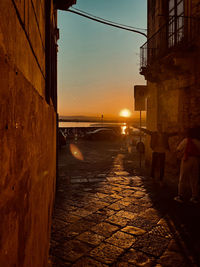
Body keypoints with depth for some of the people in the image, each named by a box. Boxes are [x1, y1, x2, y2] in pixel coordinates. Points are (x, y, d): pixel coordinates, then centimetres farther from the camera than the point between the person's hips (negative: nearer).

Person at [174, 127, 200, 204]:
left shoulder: (187, 140, 2)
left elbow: (178, 149, 7)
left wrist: (181, 156, 19)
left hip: (187, 159, -3)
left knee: (183, 179, 3)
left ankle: (180, 196, 4)